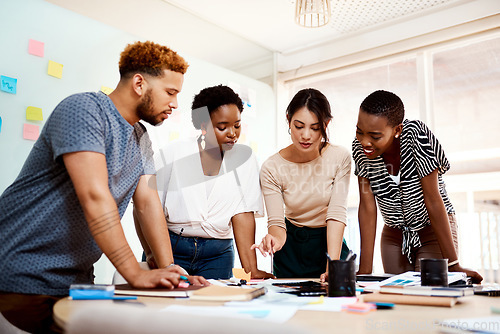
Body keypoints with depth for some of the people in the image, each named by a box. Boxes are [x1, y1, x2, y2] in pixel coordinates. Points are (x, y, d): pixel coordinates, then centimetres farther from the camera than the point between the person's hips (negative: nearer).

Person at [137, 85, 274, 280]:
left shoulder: (244, 157, 0)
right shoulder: (172, 153, -4)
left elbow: (243, 213, -7)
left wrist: (251, 270, -16)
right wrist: (151, 253, -18)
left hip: (217, 254, 1)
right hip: (170, 247, -1)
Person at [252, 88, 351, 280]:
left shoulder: (340, 158, -14)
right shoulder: (272, 167, -15)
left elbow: (337, 213, -19)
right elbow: (276, 221, -14)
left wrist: (333, 264, -29)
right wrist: (276, 238, -38)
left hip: (331, 242, 0)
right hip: (291, 248, 0)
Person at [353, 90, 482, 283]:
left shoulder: (416, 135, -26)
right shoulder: (360, 149, -16)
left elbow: (433, 199, -24)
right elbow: (367, 206, -16)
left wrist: (453, 265, -19)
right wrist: (365, 269, -18)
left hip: (435, 231, -3)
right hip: (394, 236, 3)